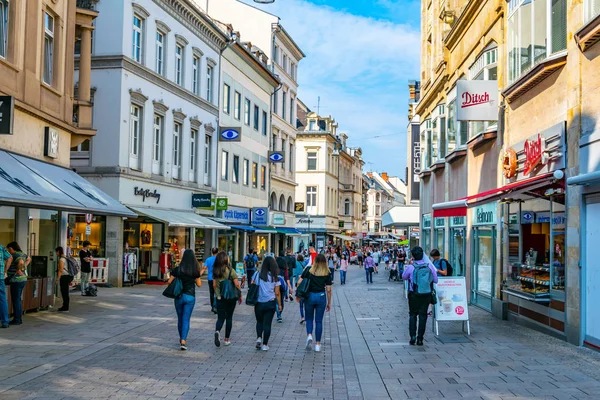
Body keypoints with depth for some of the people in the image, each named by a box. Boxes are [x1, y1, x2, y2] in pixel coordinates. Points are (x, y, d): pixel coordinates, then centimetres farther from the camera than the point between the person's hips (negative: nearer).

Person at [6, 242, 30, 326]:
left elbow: (21, 262, -36)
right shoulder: (22, 254, 12)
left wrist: (18, 270, -20)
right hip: (23, 279, 9)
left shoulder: (16, 255, -15)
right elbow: (29, 259, 33)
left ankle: (17, 319, 2)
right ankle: (19, 319, 21)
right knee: (18, 300, 15)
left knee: (16, 300, -3)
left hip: (17, 280, -9)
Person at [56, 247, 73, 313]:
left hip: (64, 277, -10)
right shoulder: (65, 258, 15)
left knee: (65, 293, -5)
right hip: (67, 276, 10)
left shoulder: (61, 260, -14)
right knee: (65, 293, 14)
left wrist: (57, 279, -15)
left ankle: (65, 308, -1)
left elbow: (60, 270, -18)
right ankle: (65, 307, 21)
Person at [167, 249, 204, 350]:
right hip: (190, 297, -1)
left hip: (179, 296, 1)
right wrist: (200, 274, 12)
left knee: (180, 318, 17)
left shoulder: (177, 269, -6)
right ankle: (183, 341, -13)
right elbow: (199, 284, 1)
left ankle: (182, 339, 31)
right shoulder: (195, 271, -6)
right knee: (186, 319, 0)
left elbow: (169, 282, -5)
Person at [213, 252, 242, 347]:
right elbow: (236, 284, -11)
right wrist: (240, 295, 1)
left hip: (219, 297, 2)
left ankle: (217, 331, -22)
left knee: (220, 317, 8)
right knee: (229, 318, 11)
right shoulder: (230, 270, -12)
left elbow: (214, 285, 4)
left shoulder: (215, 271, -1)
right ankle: (227, 339, 15)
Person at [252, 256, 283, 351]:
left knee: (259, 322, 20)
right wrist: (279, 304, 7)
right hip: (270, 303, -1)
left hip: (258, 303, 1)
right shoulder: (275, 277, -4)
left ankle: (259, 338, 1)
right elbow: (277, 293, -3)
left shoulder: (257, 274, -2)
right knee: (267, 323, 6)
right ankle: (265, 344, 9)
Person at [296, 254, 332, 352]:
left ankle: (309, 335, -8)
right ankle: (317, 344, 12)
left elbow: (299, 282, -4)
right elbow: (328, 290, -1)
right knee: (319, 321, 9)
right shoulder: (327, 273, 0)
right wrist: (329, 303, 7)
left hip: (309, 296, 0)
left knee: (309, 318, 17)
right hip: (321, 297, 0)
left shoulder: (308, 270, -1)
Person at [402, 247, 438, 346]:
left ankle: (413, 335, 2)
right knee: (423, 315, 9)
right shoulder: (429, 266, -7)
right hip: (427, 294, 2)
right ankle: (420, 338, 8)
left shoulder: (410, 267, -13)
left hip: (414, 294, -1)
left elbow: (404, 277, 8)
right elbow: (436, 280, 2)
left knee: (412, 314, 13)